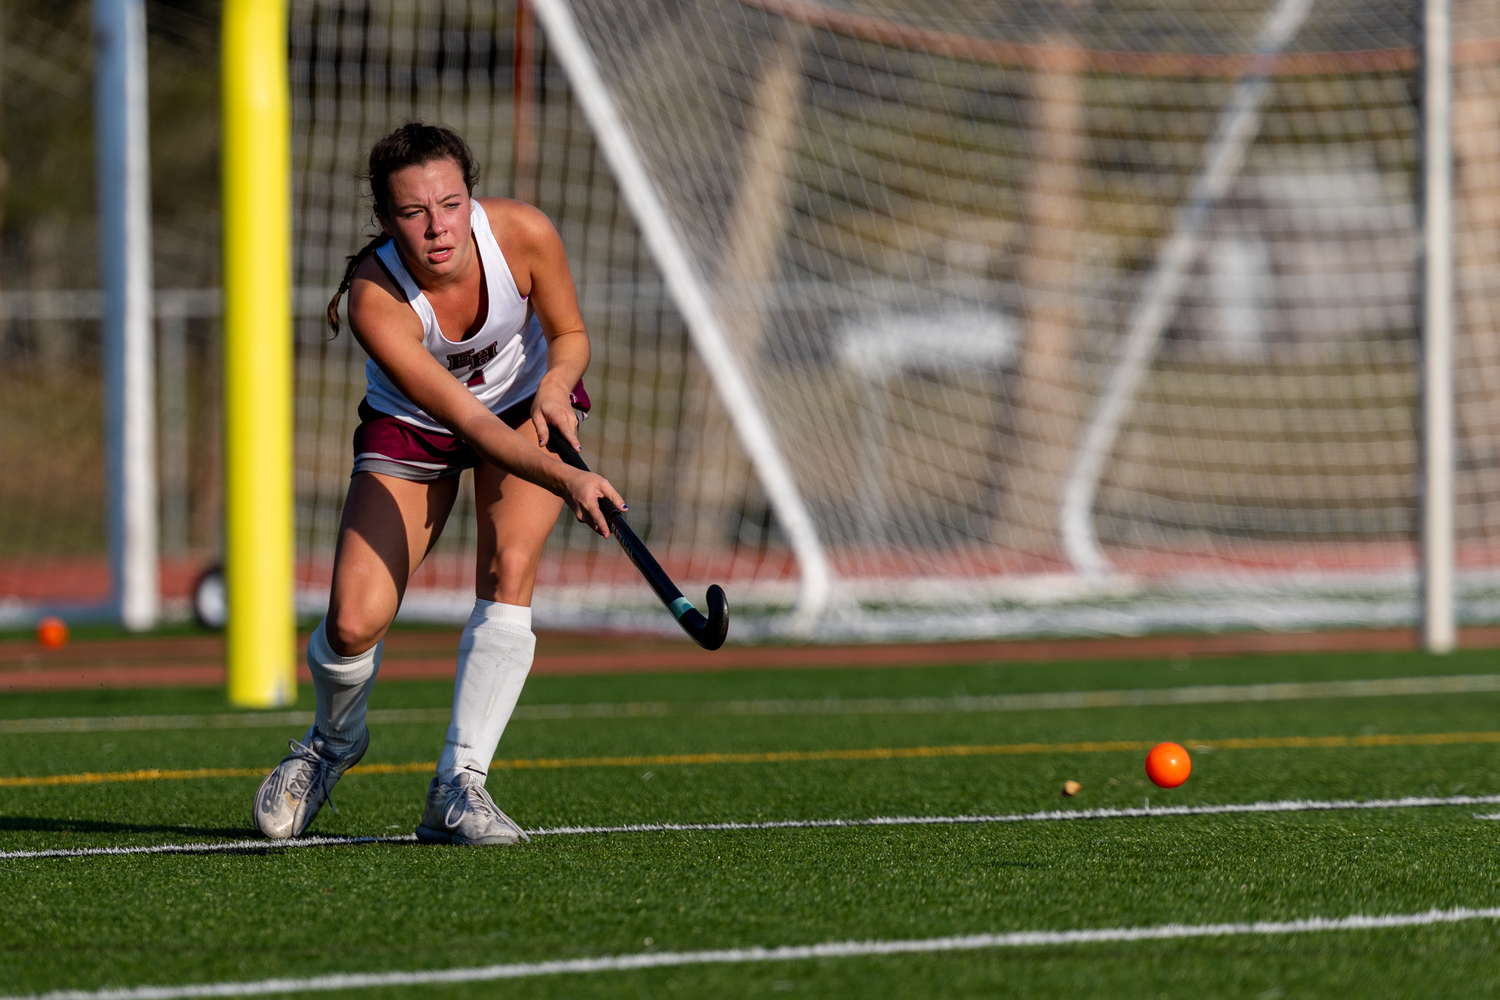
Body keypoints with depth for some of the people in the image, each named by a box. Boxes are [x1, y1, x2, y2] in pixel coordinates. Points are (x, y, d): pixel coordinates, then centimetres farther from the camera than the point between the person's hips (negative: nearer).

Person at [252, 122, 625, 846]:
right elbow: (466, 420, -40)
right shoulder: (374, 299, -37)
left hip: (526, 405, 2)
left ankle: (458, 785, -16)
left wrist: (555, 385, -29)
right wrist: (566, 481, -52)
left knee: (508, 571, -23)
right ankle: (334, 741, 24)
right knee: (353, 625, -12)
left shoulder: (523, 234, -28)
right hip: (411, 426, -1)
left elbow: (569, 333, -7)